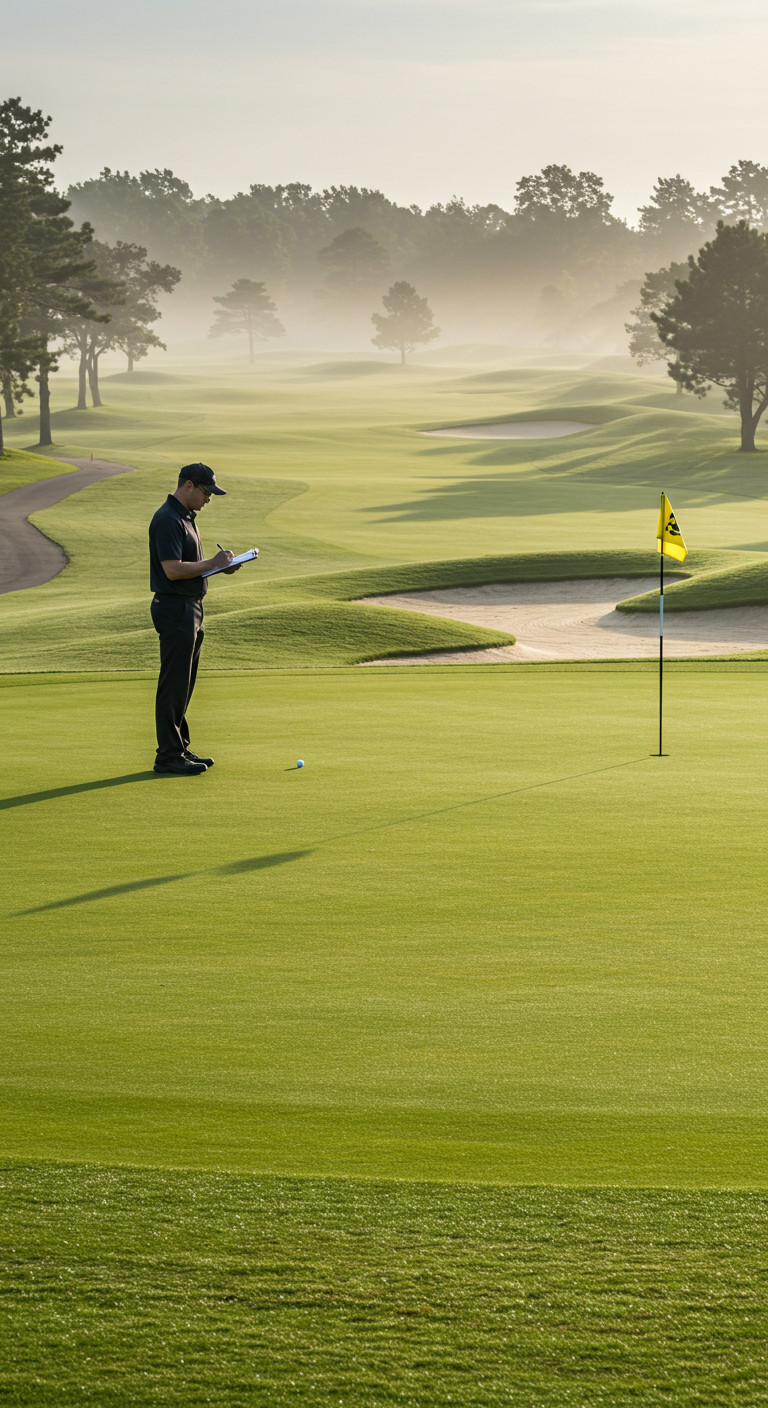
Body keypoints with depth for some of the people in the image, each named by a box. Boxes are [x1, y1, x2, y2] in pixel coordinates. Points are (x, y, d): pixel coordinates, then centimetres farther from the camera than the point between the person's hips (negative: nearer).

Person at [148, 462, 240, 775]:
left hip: (190, 608, 10)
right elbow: (172, 570, -25)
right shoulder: (168, 520, -18)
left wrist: (220, 565, 8)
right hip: (174, 607, -10)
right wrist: (212, 563, -15)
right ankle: (168, 757, -3)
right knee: (173, 684, -6)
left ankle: (180, 749, 19)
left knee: (184, 684, 13)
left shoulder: (186, 518, 16)